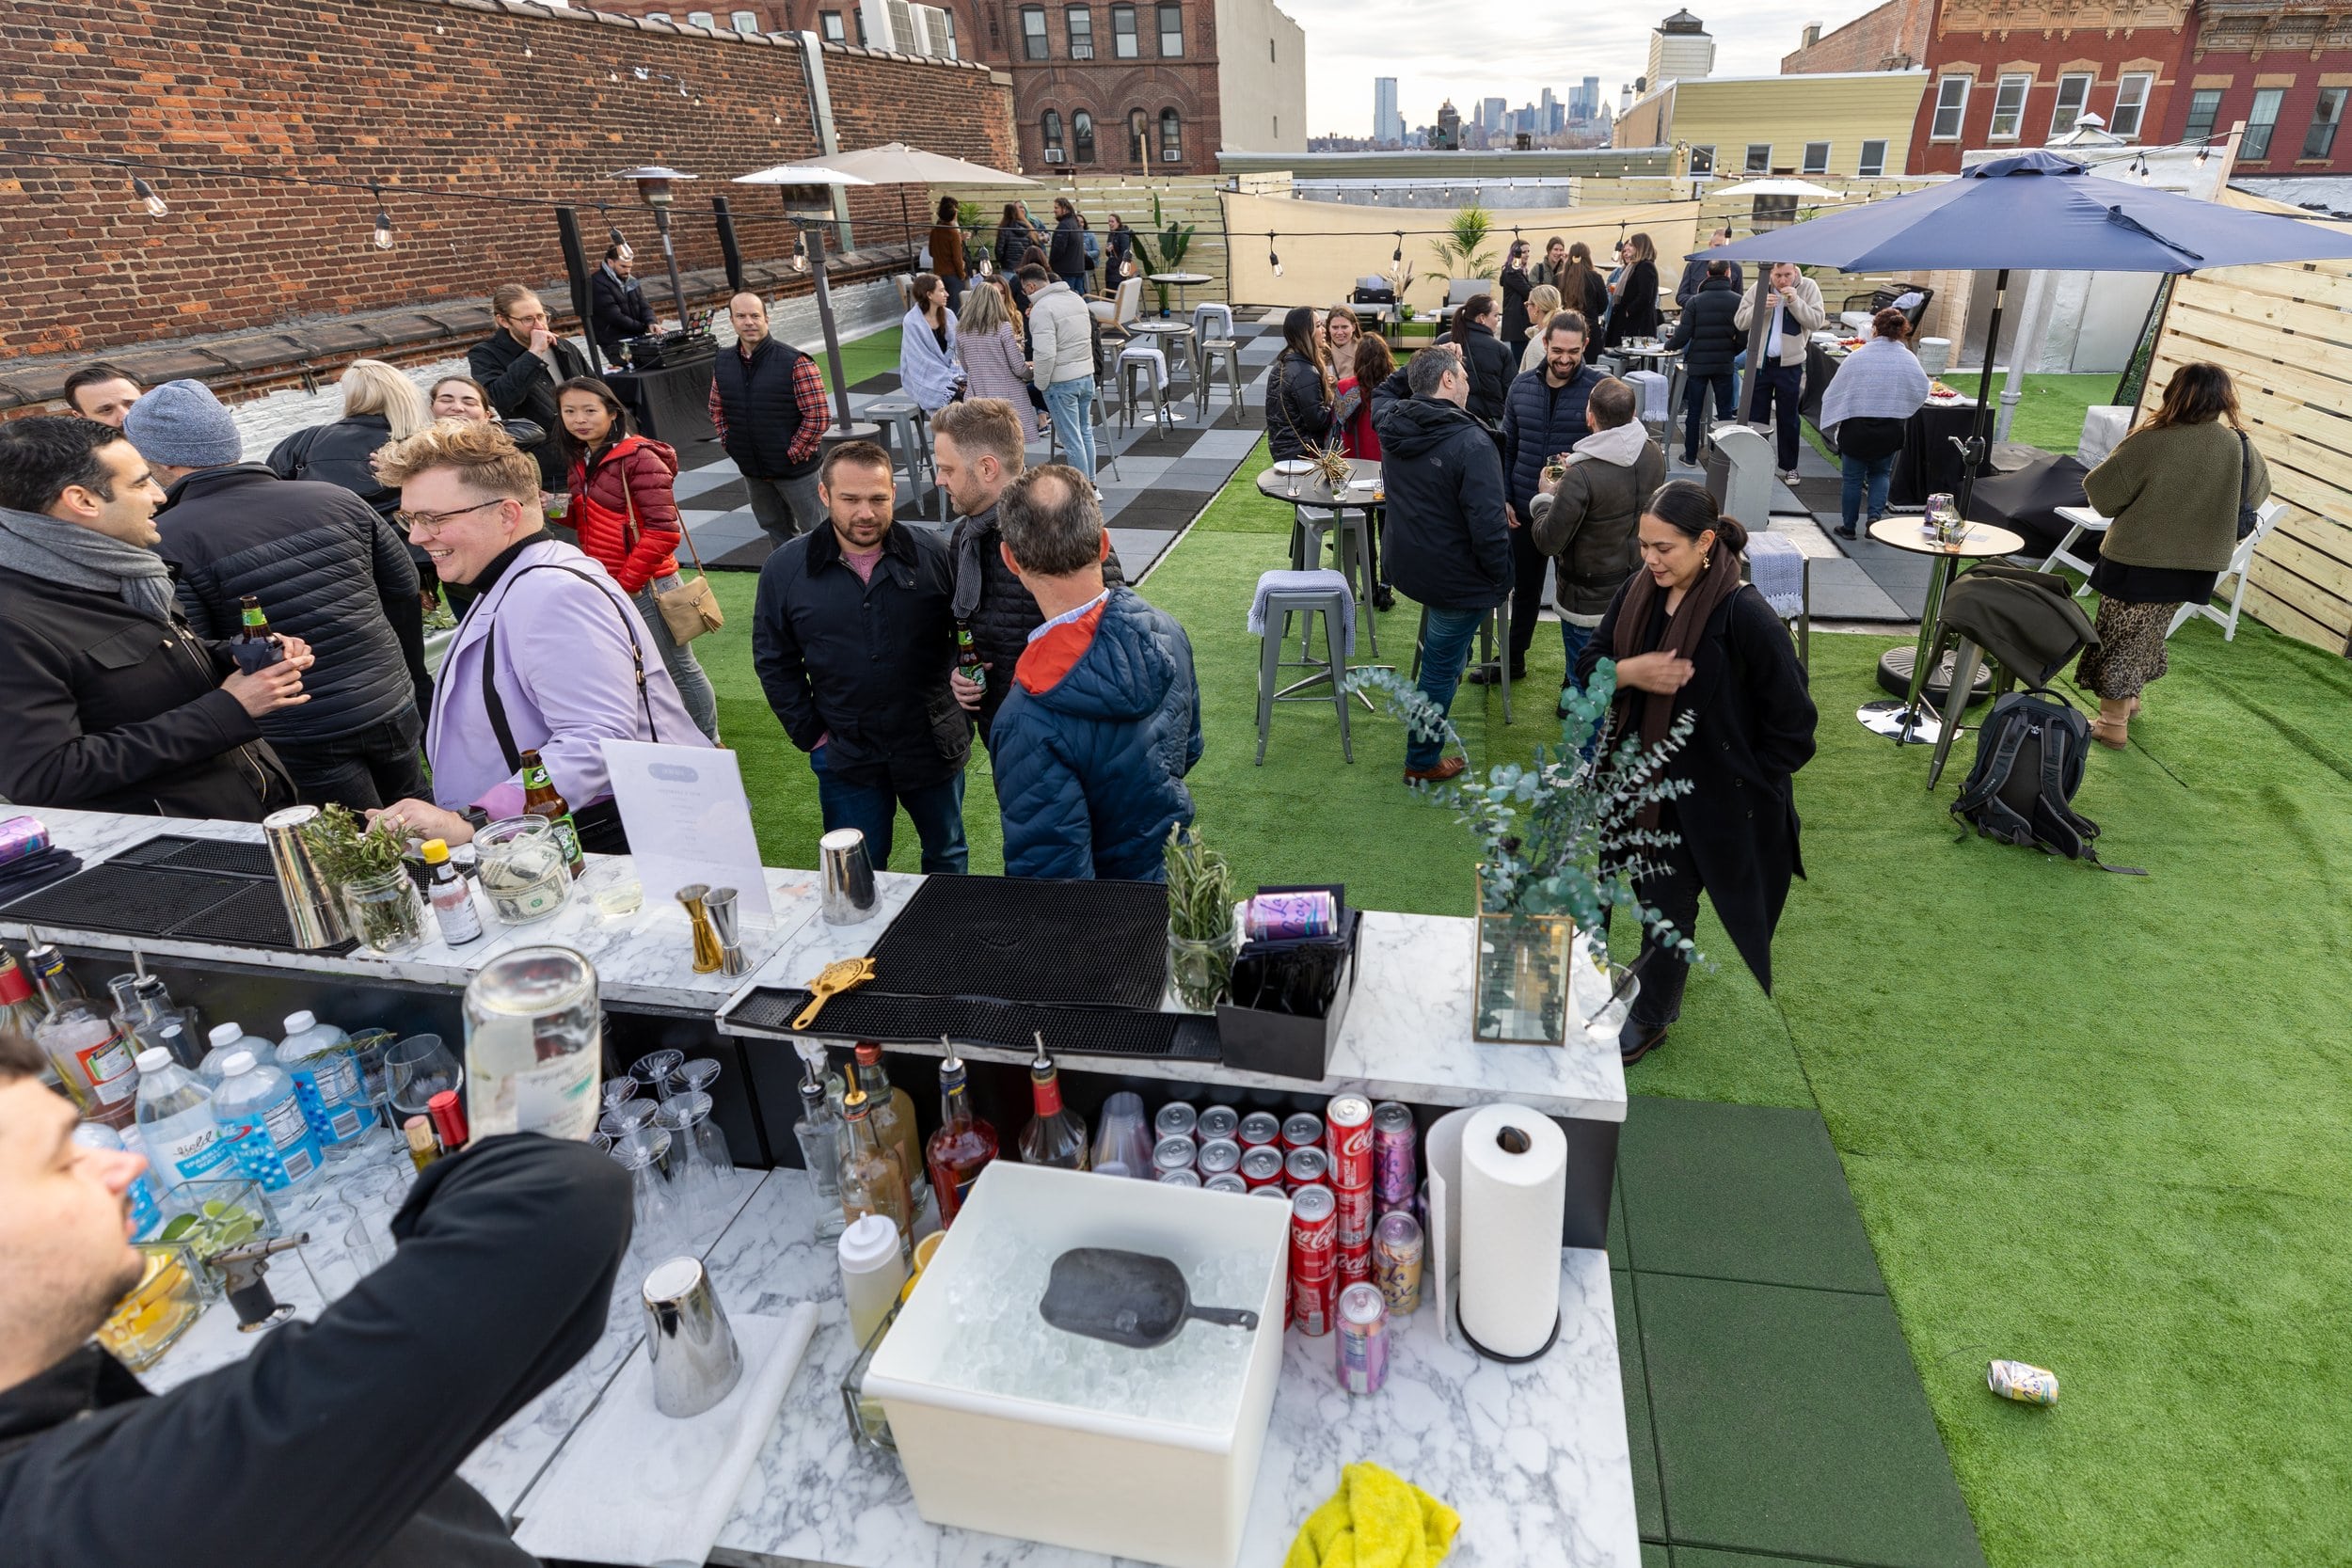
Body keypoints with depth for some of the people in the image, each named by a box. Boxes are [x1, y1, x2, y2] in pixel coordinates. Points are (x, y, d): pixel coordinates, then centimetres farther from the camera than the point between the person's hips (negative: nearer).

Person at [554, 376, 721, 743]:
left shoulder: (639, 457, -13)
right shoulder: (577, 461, 10)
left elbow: (664, 531, -18)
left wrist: (626, 583, -17)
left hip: (646, 585, -8)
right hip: (605, 587, 8)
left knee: (678, 668, 3)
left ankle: (708, 744, 17)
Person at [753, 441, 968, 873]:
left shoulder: (933, 554, -8)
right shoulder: (785, 569, -5)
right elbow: (774, 662, 3)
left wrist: (959, 707, -7)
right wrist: (811, 735, -2)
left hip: (934, 746, 0)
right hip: (846, 755, 0)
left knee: (947, 855, 21)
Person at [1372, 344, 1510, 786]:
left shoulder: (1392, 425, -3)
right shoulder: (1472, 444, -25)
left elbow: (1384, 395, 24)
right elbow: (1488, 525, -26)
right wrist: (1501, 580, -11)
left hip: (1406, 565, 6)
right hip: (1456, 579, -6)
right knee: (1440, 669, 9)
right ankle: (1423, 764, 25)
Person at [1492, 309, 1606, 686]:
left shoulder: (1600, 388, -10)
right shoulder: (1522, 387, 2)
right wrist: (1504, 497, 2)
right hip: (1525, 509, 4)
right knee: (1524, 587, 19)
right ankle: (1514, 660, 36)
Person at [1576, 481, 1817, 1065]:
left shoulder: (1746, 618, -23)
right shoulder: (1640, 590, -6)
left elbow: (1792, 727, -17)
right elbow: (1588, 663, 2)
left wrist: (1744, 789, -10)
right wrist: (1629, 670, -19)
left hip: (1706, 800, -5)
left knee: (1666, 907, 11)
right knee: (1651, 895, 19)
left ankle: (1648, 1018, 36)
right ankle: (1659, 986, 45)